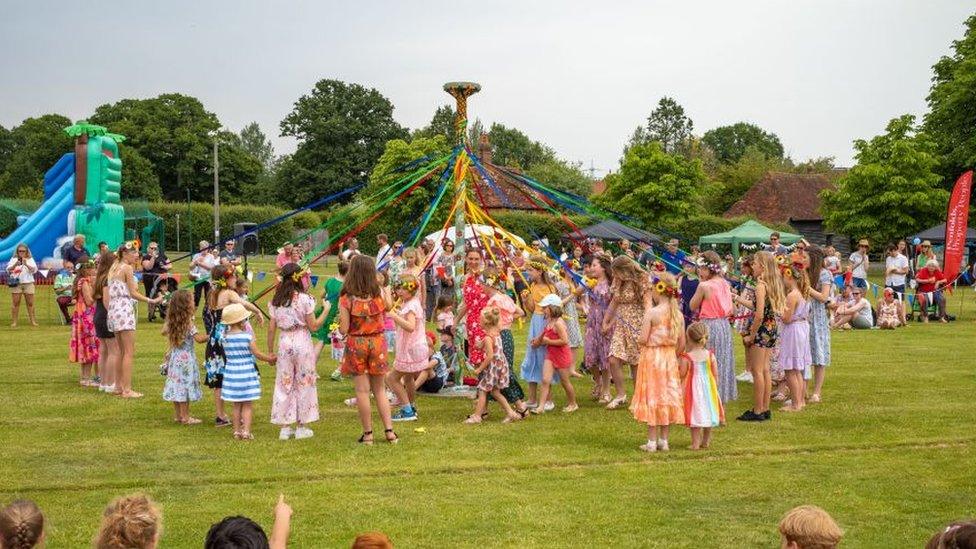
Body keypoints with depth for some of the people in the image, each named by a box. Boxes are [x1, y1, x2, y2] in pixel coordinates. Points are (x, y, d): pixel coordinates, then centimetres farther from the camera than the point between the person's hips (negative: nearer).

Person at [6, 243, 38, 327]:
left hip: (28, 283, 0)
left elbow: (34, 270, -4)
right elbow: (8, 270, 0)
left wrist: (26, 264, -20)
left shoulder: (30, 260, 9)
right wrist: (15, 265, -18)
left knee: (30, 303, 1)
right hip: (16, 283, 0)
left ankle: (33, 321, 4)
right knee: (16, 303, -2)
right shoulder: (13, 259, 9)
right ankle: (14, 322, -1)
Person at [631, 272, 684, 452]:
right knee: (668, 396, 11)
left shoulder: (651, 312, -15)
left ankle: (652, 442, 5)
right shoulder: (678, 314, 1)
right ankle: (664, 440, 17)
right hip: (670, 358, 5)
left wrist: (639, 341, 5)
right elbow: (682, 344, 3)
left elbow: (643, 339, -17)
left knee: (652, 397, 2)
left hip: (652, 357, -5)